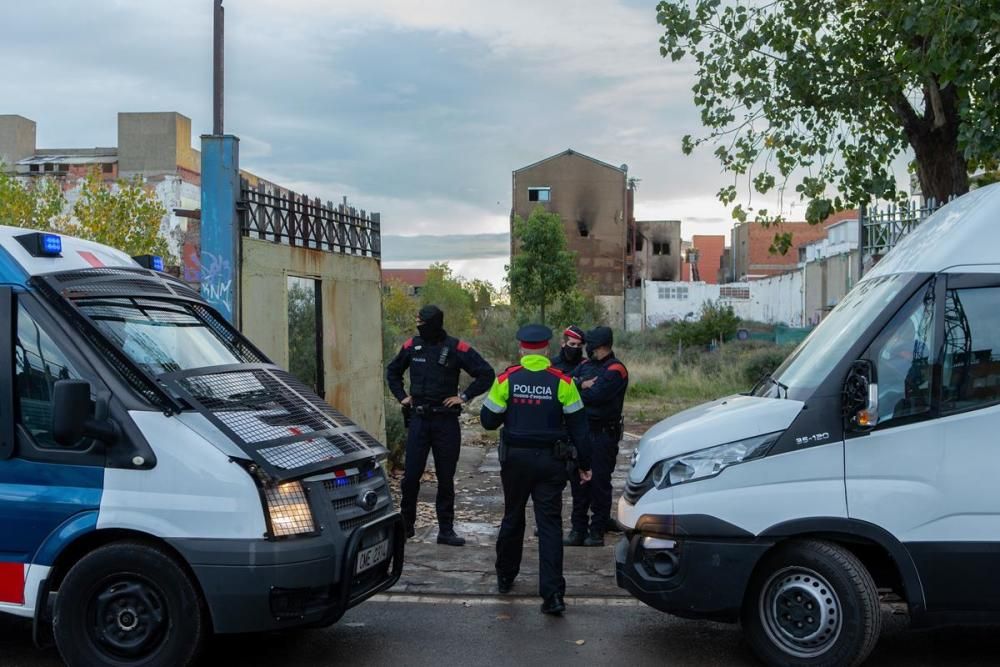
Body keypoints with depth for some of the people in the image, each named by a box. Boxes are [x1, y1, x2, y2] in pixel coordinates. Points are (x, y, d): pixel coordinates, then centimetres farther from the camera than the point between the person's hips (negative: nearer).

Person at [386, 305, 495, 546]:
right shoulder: (412, 345, 4)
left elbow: (486, 374, -3)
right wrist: (402, 397, 12)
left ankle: (446, 530, 13)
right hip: (418, 419, 2)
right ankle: (406, 524, 17)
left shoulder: (456, 348, -6)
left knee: (446, 478, 5)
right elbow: (392, 371, 22)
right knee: (410, 475, 1)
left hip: (446, 420, -2)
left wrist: (464, 397, -7)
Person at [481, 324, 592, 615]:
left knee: (512, 518, 19)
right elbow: (578, 427, -3)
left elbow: (488, 420, 0)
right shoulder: (562, 382, -6)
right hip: (550, 460, -1)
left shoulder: (506, 379, -5)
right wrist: (584, 464, 5)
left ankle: (505, 577, 35)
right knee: (550, 524, 0)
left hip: (515, 459, 1)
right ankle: (553, 595, -6)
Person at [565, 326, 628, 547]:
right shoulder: (586, 365, 13)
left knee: (599, 482, -1)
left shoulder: (615, 370, -10)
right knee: (578, 480, 9)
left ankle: (597, 531, 8)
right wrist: (582, 385, -15)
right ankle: (578, 529, 17)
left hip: (603, 434, -7)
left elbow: (596, 394, -20)